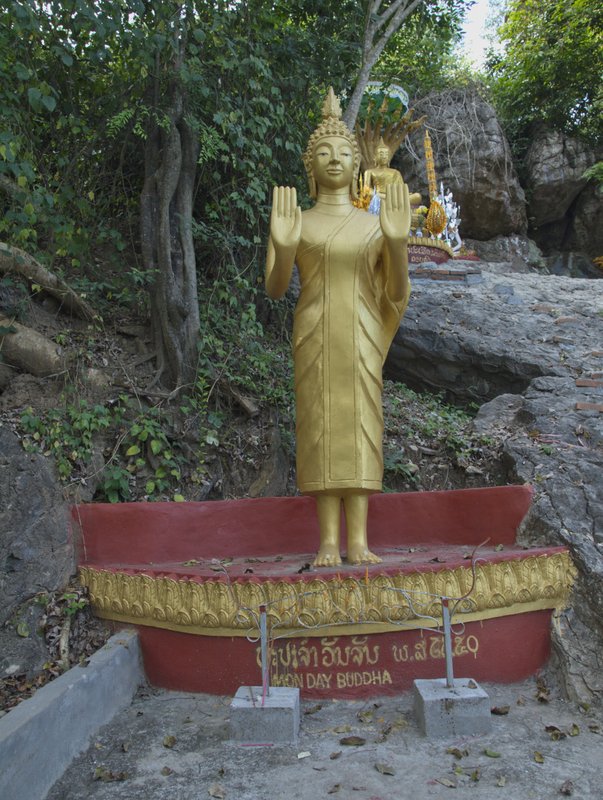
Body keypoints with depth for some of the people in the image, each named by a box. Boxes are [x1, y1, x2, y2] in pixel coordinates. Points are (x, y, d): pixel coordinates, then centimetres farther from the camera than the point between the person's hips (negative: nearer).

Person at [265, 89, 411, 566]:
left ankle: (359, 542, 0)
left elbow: (398, 293, 4)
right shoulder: (294, 223, 9)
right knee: (321, 423, -6)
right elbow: (275, 290, 0)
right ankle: (329, 542, -1)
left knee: (360, 423, -4)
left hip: (362, 333, 1)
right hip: (315, 331, -1)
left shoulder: (375, 225, 12)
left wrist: (398, 241, -12)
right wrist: (283, 248, -19)